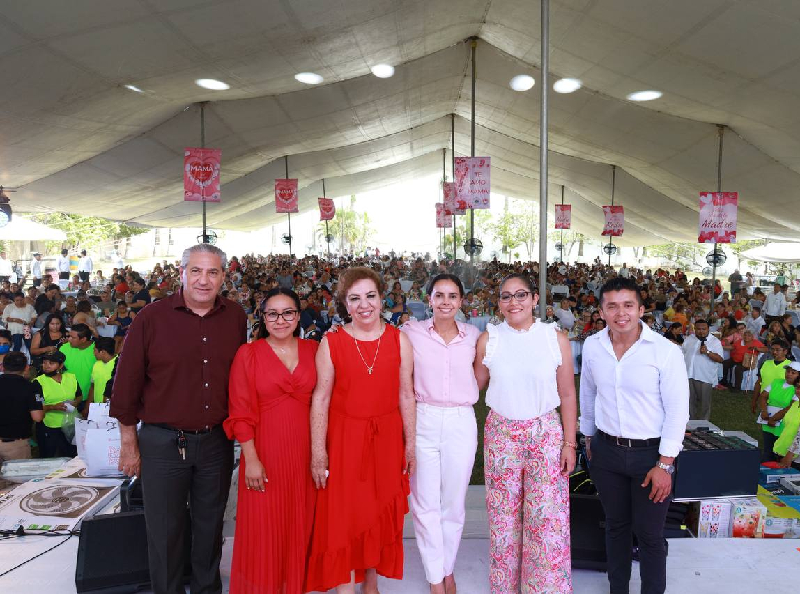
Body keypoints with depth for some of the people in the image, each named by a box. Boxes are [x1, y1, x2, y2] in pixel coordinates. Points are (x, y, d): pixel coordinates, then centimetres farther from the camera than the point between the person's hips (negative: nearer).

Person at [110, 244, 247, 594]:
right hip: (162, 443, -2)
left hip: (217, 441, 3)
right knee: (164, 530, 11)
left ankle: (208, 588, 40)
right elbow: (127, 383, -4)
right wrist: (129, 443, -2)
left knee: (210, 525, 19)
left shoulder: (236, 317, -1)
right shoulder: (151, 318, -8)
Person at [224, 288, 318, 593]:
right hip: (265, 451, -2)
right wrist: (251, 459, -11)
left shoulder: (312, 350, 4)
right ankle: (262, 588, 31)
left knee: (300, 524, 14)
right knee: (263, 526, 7)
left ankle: (295, 585, 36)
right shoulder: (248, 354, -4)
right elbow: (241, 412, -6)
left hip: (304, 450, 3)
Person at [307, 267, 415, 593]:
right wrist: (318, 451, -8)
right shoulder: (331, 343, -7)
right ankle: (346, 590, 23)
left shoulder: (399, 340, -3)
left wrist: (410, 443, 2)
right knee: (343, 516, 5)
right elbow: (320, 399, -7)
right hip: (344, 440, -2)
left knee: (381, 513, 14)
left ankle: (371, 583, 36)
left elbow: (406, 395, 1)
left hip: (386, 439, 2)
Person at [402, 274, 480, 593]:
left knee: (454, 503, 12)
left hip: (461, 423, 2)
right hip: (423, 421, -1)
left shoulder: (473, 335, 2)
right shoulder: (411, 332, -4)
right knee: (425, 503, 5)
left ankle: (448, 569, 34)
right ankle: (435, 579, 23)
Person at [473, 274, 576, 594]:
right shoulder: (488, 339, -2)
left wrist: (569, 443, -1)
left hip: (545, 432, -1)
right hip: (501, 433, 1)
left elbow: (567, 395, 0)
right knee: (504, 514, 11)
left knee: (548, 518, 0)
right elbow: (476, 385, 7)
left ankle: (549, 588, 23)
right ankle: (505, 586, 32)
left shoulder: (556, 338, -4)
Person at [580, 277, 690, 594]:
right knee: (615, 525, 18)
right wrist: (588, 438, 16)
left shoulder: (666, 351, -15)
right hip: (606, 451, 3)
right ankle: (617, 590, 37)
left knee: (649, 534, 7)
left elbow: (678, 410, -12)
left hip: (650, 453, -3)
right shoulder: (592, 346, -4)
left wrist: (665, 464, -12)